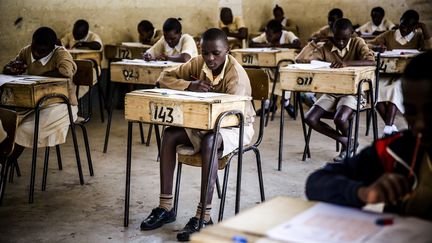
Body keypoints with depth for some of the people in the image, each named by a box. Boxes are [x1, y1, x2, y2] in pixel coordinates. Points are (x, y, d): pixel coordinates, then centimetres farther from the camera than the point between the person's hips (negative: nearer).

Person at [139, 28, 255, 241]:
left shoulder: (236, 75, -25)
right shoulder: (198, 63, -7)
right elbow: (164, 78, -4)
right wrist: (189, 86, -23)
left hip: (236, 126, -6)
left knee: (209, 142, -38)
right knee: (169, 135, -19)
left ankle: (204, 216, -34)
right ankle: (165, 207, -15)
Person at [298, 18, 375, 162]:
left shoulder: (357, 43, -5)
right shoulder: (326, 47, 2)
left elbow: (371, 61, -25)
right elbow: (301, 60, -4)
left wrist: (346, 63, -37)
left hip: (352, 92, -4)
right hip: (331, 92, 4)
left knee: (340, 119, -32)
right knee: (310, 119, -15)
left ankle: (349, 141, 6)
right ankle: (345, 141, 3)